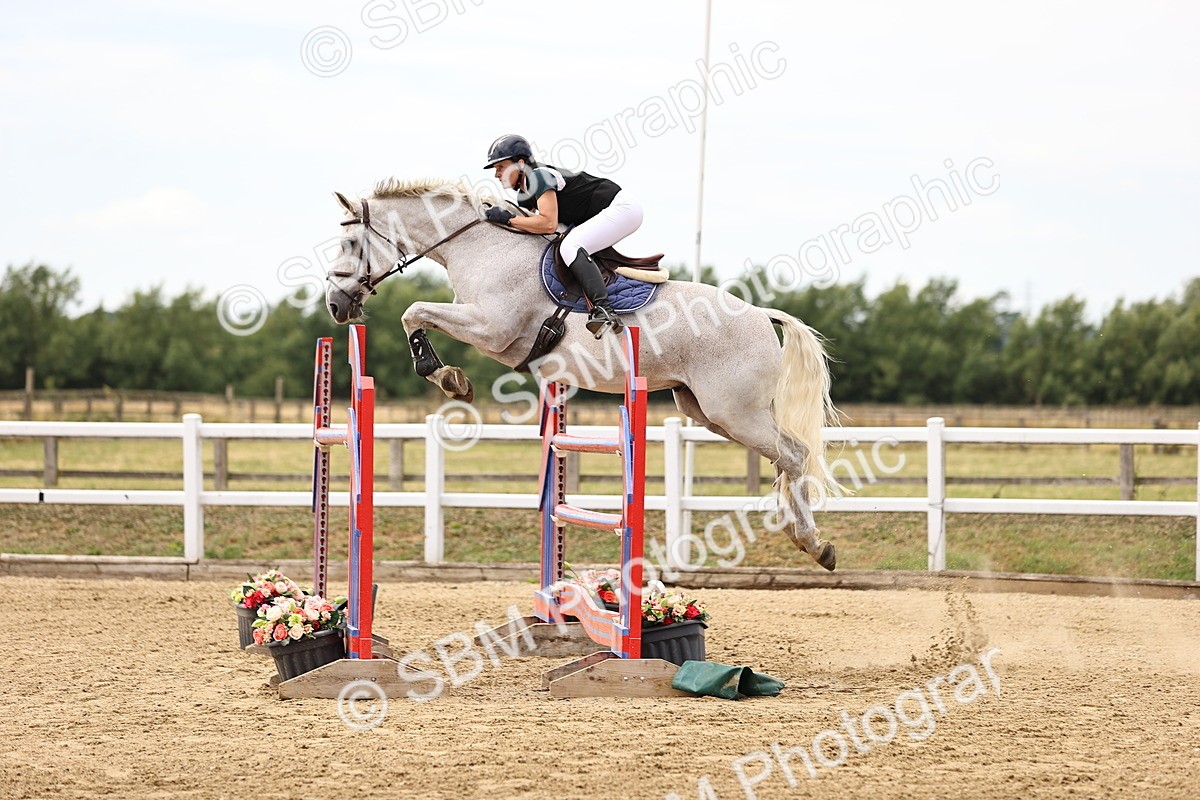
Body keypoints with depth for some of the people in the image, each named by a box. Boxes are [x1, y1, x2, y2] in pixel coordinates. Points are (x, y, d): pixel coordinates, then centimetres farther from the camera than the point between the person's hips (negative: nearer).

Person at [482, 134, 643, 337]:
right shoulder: (524, 195, 12)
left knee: (570, 247, -26)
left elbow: (549, 224, -27)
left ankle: (604, 311, -38)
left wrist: (508, 219, -20)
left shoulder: (538, 177, -18)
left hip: (621, 207, -11)